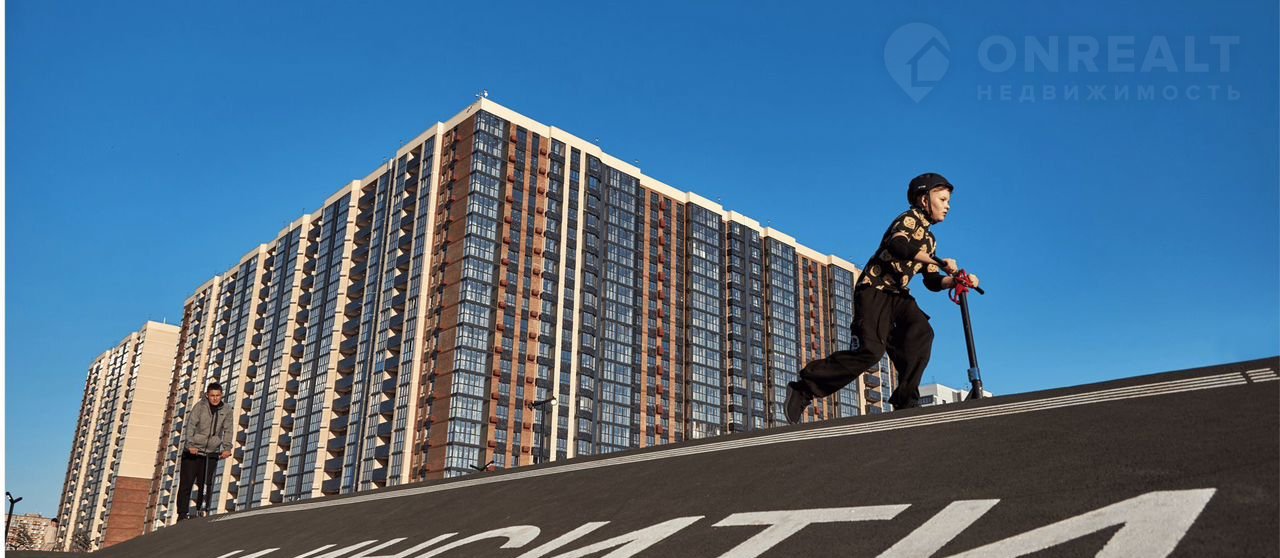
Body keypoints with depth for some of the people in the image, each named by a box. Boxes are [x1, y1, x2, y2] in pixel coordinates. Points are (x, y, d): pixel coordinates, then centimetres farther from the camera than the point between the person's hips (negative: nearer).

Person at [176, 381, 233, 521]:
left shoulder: (226, 411, 2)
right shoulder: (200, 406, -7)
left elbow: (227, 430, 0)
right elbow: (190, 425, -13)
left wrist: (227, 448, -12)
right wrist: (190, 444, -24)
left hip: (211, 453, 2)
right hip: (192, 451, -2)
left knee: (206, 485, 4)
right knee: (186, 484, 1)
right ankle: (182, 514, 8)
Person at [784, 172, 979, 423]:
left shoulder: (929, 239, 23)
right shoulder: (910, 218, -4)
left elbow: (932, 282, 18)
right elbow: (897, 244, -27)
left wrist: (956, 280, 0)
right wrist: (938, 262, -28)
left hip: (897, 295, 9)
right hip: (874, 289, -9)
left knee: (921, 332, -18)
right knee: (871, 349, -21)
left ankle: (905, 400, -16)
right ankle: (803, 389, -14)